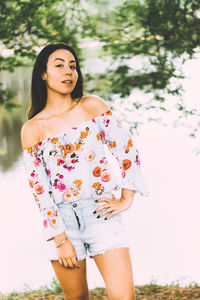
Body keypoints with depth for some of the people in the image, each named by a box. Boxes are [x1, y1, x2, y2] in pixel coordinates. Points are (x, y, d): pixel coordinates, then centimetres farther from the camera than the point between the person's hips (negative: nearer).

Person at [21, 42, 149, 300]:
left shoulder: (93, 106, 2)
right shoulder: (32, 129, -1)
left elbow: (127, 150, 2)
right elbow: (38, 188, -3)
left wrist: (126, 200, -2)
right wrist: (60, 240, -7)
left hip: (101, 213, 0)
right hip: (61, 219, 0)